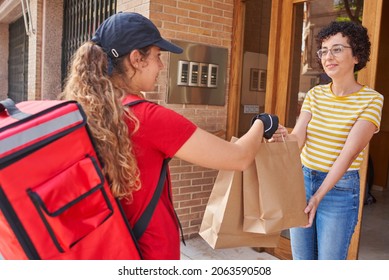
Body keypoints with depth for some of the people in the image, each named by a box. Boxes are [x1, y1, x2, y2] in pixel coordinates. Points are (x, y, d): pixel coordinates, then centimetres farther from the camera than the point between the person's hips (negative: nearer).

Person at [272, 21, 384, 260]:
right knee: (301, 260, 15)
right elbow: (298, 137, -8)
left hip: (340, 188, -4)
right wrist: (284, 136, -32)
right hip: (302, 180, 4)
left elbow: (349, 153, -18)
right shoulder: (315, 94, 4)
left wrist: (318, 196, -23)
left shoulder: (371, 100, -9)